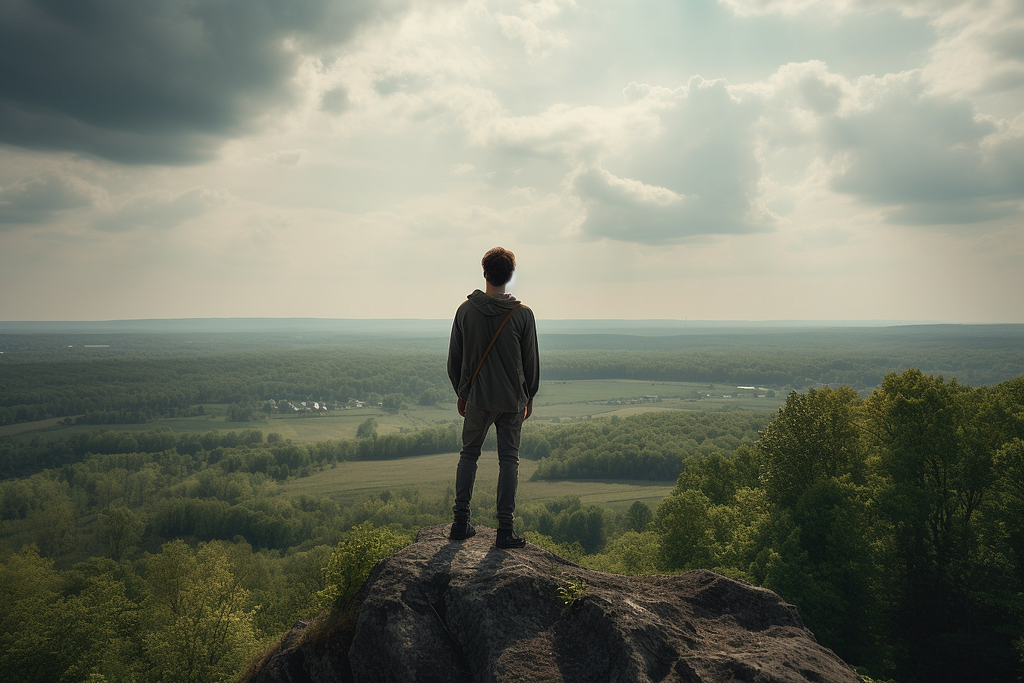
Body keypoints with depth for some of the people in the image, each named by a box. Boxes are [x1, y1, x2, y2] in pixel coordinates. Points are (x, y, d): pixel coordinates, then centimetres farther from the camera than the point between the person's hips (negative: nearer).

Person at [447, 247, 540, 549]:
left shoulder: (466, 310, -4)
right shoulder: (523, 314, -7)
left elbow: (454, 359, 4)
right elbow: (531, 362, -1)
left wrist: (461, 393, 16)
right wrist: (529, 397, 13)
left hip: (477, 398, 1)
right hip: (512, 400, -1)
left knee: (469, 454, 15)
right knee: (509, 460, 6)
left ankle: (461, 523, 15)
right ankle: (505, 530, 6)